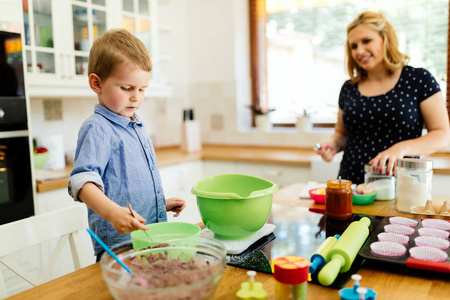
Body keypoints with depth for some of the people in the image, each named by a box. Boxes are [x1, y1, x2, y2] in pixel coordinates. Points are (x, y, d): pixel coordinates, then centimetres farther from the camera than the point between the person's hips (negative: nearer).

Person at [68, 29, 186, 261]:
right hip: (118, 244, -8)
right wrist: (112, 212, -41)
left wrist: (161, 203, 21)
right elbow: (83, 181, -26)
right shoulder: (97, 128, -14)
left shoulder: (136, 127, 14)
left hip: (151, 237, 8)